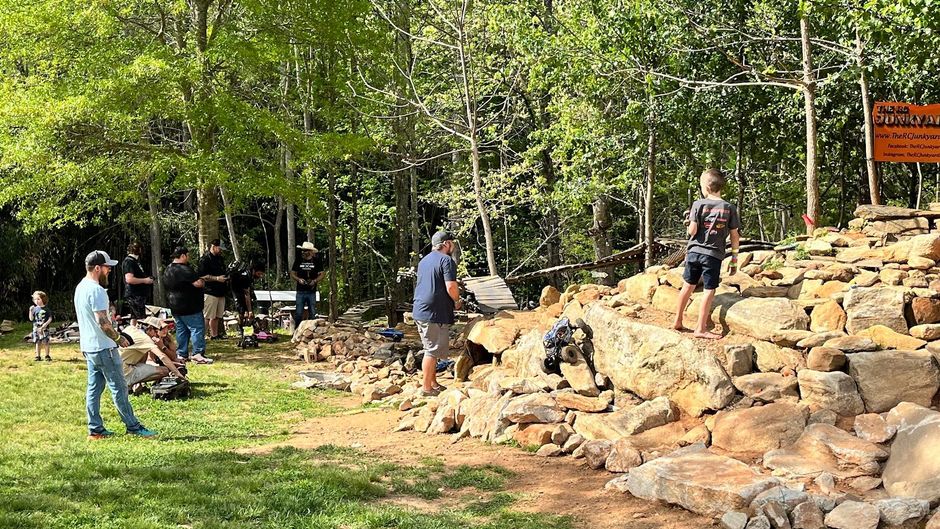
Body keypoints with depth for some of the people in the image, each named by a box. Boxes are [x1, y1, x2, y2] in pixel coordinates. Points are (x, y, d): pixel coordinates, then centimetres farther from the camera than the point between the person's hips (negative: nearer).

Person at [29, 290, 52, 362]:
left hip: (44, 329, -2)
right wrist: (30, 311, -10)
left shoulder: (46, 309, -2)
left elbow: (50, 319, -2)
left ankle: (47, 356, 10)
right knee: (38, 342, 6)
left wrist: (45, 324, -16)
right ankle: (38, 356, 11)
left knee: (45, 342, -1)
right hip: (36, 328, 2)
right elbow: (31, 319, 2)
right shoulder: (35, 309, 4)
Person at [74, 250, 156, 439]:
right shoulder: (96, 290, -19)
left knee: (94, 388, 11)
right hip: (103, 347, -10)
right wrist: (119, 338, -13)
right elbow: (102, 322, -24)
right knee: (119, 388, -4)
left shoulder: (80, 288, 12)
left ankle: (95, 429, 13)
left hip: (88, 346, 10)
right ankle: (133, 427, 1)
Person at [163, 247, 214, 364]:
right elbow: (198, 283, -25)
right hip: (189, 306, -9)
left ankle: (182, 354, 14)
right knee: (197, 329, -8)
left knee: (181, 330, 13)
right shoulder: (184, 269, -18)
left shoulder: (167, 270, 13)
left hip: (175, 307, 9)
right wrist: (203, 282, -2)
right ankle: (198, 354, -14)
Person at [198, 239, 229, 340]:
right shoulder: (205, 259, -8)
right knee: (207, 317, -11)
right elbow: (202, 276, -15)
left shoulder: (220, 259, 20)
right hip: (210, 292, -8)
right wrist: (217, 278, -18)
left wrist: (225, 277, 12)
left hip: (220, 292, 8)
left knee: (217, 316, 11)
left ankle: (214, 335, 18)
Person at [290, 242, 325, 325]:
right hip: (300, 291, 0)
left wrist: (315, 281, -14)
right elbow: (292, 274, 9)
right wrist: (299, 279, -10)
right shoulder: (298, 261, 6)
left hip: (312, 291, 0)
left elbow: (322, 274, 4)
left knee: (312, 313, 4)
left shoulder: (317, 261, 3)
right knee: (298, 313, -2)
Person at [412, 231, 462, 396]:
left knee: (431, 349, 17)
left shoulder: (424, 260, 18)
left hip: (420, 312, 9)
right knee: (432, 351, -3)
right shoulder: (446, 260, -10)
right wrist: (457, 301, -1)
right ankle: (427, 388, 0)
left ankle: (433, 383, 24)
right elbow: (451, 286, -20)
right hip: (435, 313, -9)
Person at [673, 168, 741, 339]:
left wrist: (688, 224, 12)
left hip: (694, 251, 1)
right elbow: (734, 235, 2)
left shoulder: (698, 204, -4)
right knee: (709, 290, 3)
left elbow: (692, 231, -10)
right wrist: (734, 259, 9)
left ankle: (677, 322, 23)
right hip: (713, 254, -1)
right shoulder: (730, 208, 0)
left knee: (688, 285, 14)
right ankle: (701, 329, 1)